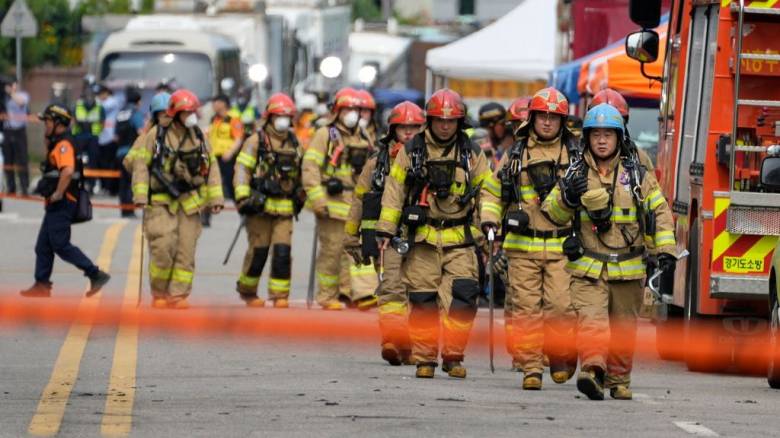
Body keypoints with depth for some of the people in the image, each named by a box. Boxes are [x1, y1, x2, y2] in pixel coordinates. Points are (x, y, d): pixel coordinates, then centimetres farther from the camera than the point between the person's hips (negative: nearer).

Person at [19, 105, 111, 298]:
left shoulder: (64, 145, -17)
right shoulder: (56, 144, 16)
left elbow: (67, 171, -32)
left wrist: (58, 194, -25)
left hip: (62, 203, -10)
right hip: (55, 205, 10)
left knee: (61, 245, -11)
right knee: (43, 246, 11)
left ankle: (96, 275, -10)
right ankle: (42, 285, 14)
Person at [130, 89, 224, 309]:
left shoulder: (198, 137, 10)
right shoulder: (156, 135, -2)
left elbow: (211, 167, 14)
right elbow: (141, 164, -4)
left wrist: (216, 198, 7)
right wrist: (140, 195, -12)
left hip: (189, 202, 4)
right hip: (161, 201, -4)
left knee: (186, 250, -2)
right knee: (163, 247, -13)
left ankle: (178, 295, 3)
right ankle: (159, 294, 2)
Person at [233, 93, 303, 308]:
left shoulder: (294, 143, 15)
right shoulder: (256, 141, -2)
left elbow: (299, 172, 26)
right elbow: (242, 169, -8)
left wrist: (300, 197, 25)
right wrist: (243, 197, -17)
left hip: (285, 208, 4)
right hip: (261, 205, -4)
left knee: (283, 252, -6)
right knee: (258, 252, 0)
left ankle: (279, 294, 0)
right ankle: (247, 291, 19)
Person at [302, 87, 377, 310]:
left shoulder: (362, 139, 17)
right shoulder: (325, 135, -2)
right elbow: (310, 167, -8)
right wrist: (317, 200, -15)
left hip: (357, 205, 5)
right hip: (332, 203, -5)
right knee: (331, 251, 0)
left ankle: (363, 293, -13)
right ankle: (327, 297, 10)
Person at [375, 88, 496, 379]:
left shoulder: (471, 153, 8)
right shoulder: (412, 151, 5)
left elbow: (488, 189, 12)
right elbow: (394, 189, 7)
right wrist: (386, 230, 2)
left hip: (459, 238, 0)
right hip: (423, 237, 0)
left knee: (463, 295, -12)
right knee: (423, 300, -1)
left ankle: (453, 356, -1)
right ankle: (424, 359, 9)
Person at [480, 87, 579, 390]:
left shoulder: (574, 155, 8)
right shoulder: (516, 154, 11)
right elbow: (492, 191, 16)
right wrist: (489, 220, 2)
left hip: (562, 247, -1)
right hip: (522, 245, 1)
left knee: (560, 306, -12)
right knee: (526, 308, -2)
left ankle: (562, 357, 8)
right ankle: (530, 368, 3)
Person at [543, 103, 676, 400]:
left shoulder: (637, 175, 6)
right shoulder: (576, 174, 5)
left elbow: (660, 212, 10)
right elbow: (554, 214, 6)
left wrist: (665, 250, 0)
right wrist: (568, 197, -14)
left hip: (627, 269, 1)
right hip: (587, 268, -1)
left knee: (623, 328, 10)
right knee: (591, 320, -20)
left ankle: (619, 380, 22)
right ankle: (592, 370, -34)